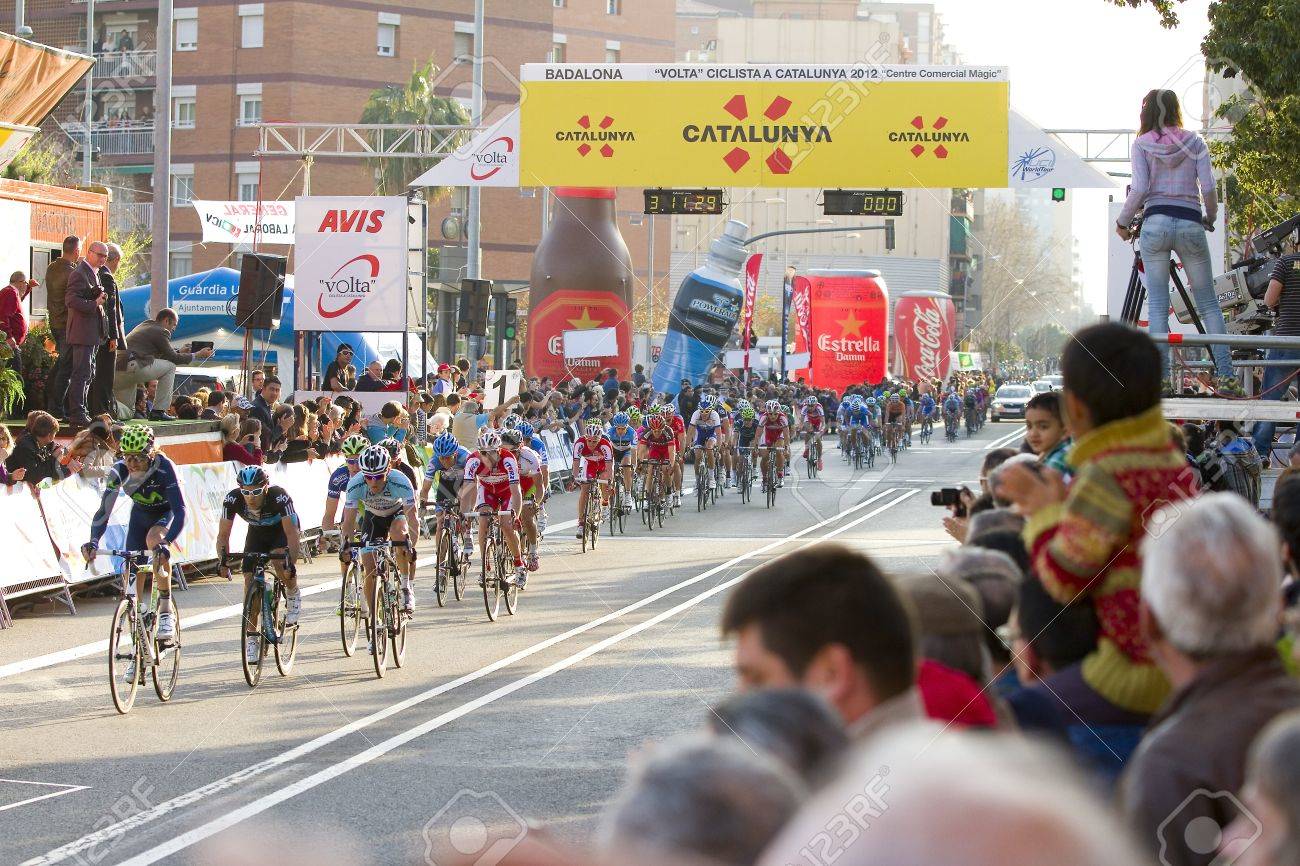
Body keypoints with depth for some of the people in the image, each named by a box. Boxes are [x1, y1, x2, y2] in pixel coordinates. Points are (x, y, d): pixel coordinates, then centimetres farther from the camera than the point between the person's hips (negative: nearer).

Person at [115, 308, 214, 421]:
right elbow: (173, 358, 5)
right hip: (131, 369, -9)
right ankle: (158, 411, 3)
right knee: (170, 366, 8)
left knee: (126, 414, 22)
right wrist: (197, 355, 14)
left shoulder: (143, 326, 29)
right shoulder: (160, 331, 2)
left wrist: (181, 352, 40)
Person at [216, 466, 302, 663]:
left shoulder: (279, 497, -37)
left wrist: (291, 564, -48)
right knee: (250, 580, -11)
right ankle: (251, 638, -6)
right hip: (257, 531, 3)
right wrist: (223, 561, -39)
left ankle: (294, 595, 0)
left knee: (279, 562, -32)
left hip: (282, 528, -3)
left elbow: (291, 533, -38)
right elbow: (223, 534, -23)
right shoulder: (233, 499, -30)